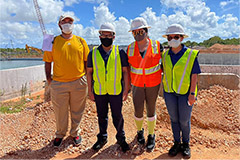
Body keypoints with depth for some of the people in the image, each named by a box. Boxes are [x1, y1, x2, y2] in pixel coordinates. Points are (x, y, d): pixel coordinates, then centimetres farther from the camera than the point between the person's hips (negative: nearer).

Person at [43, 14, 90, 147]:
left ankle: (75, 133, 34)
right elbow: (48, 62, 6)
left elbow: (87, 61, 9)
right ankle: (60, 134, 35)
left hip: (79, 82, 1)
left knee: (77, 111, 12)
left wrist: (89, 78, 5)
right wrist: (48, 79, -1)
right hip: (59, 84, 0)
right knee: (60, 111, 11)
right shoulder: (53, 41, 4)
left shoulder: (81, 41, 6)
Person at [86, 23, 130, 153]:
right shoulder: (93, 53, 2)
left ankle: (121, 138, 32)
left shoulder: (120, 52, -3)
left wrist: (126, 89, -4)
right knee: (101, 116, 17)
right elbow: (89, 72, 6)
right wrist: (90, 90, 3)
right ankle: (102, 138, 37)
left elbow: (125, 71, -1)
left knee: (117, 116, 10)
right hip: (99, 92, 2)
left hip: (116, 91, -2)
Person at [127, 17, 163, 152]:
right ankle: (140, 131, 35)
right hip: (137, 84, 1)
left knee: (151, 110, 8)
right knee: (138, 111, 3)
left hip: (153, 84, -1)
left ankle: (151, 136, 31)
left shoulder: (156, 45, -6)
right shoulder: (130, 48, -2)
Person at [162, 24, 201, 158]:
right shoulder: (165, 55, 2)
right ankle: (177, 143, 31)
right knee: (174, 119, 13)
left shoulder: (191, 54, -8)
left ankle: (186, 144, 30)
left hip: (185, 92, -3)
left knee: (184, 120, 6)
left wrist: (192, 94, -13)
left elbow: (194, 76, -8)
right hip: (169, 92, 3)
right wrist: (164, 90, 8)